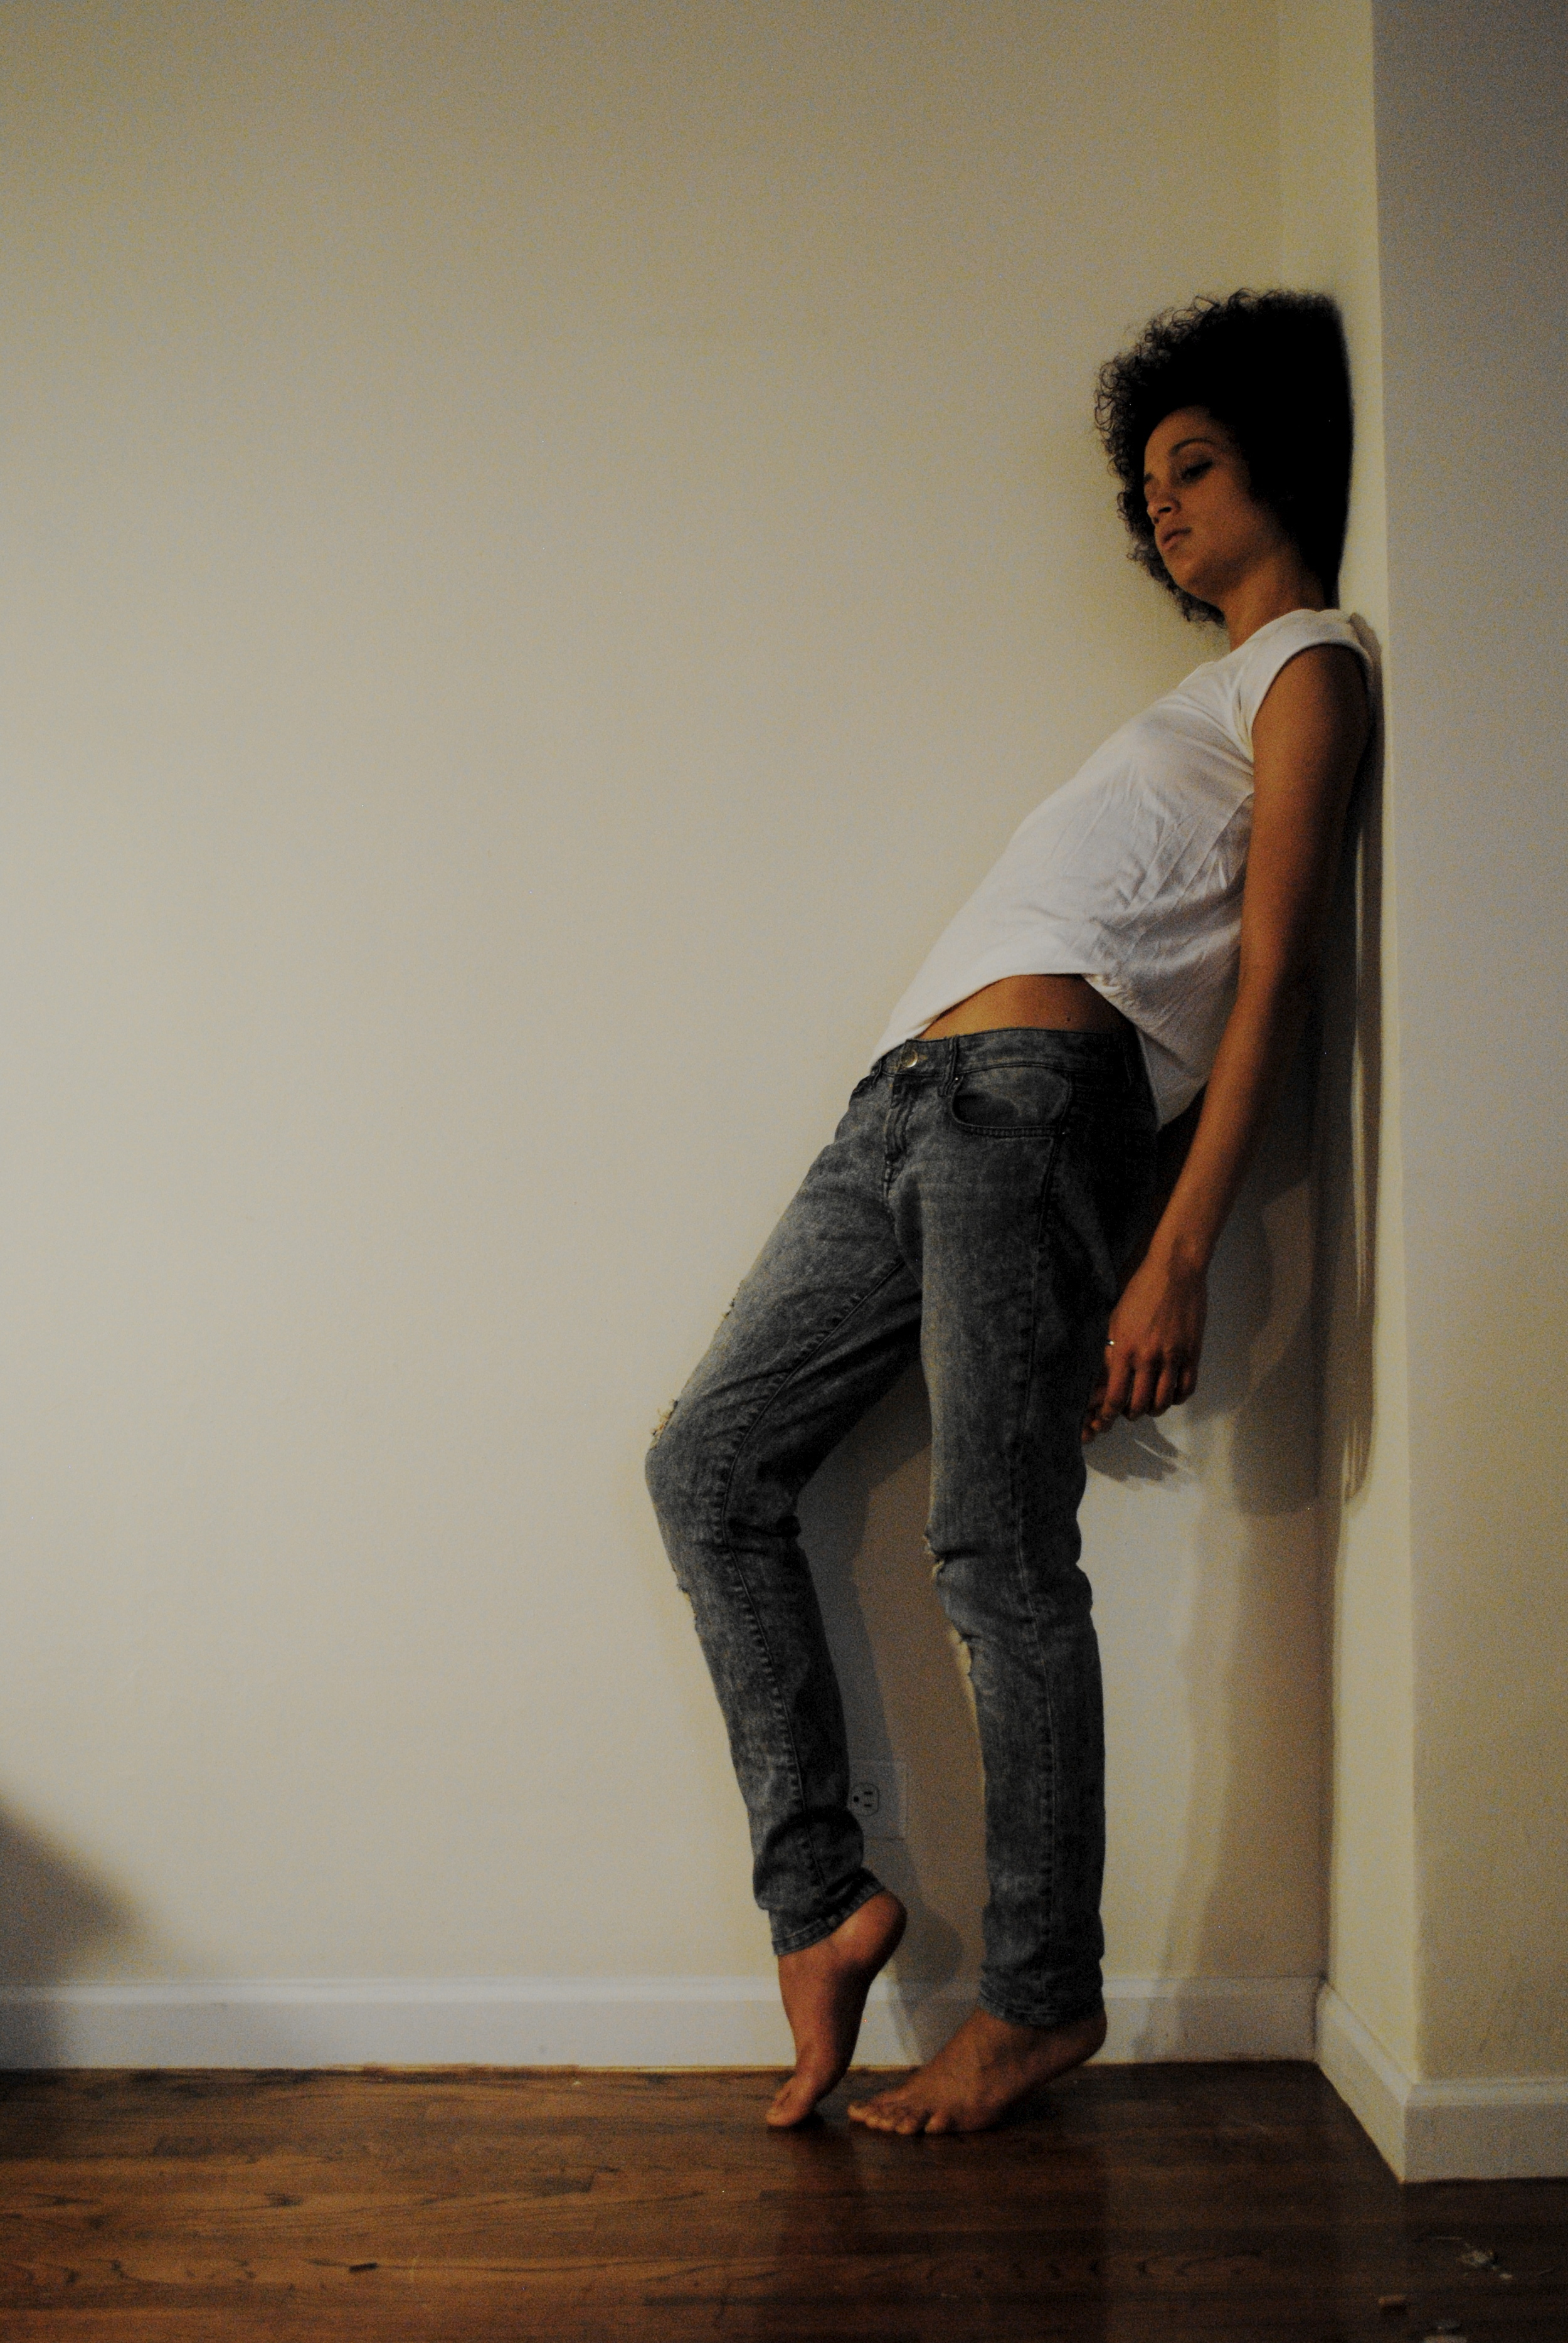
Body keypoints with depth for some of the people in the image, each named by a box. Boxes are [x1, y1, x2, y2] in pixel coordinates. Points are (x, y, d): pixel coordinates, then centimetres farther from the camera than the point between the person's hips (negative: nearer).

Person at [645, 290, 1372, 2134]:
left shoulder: (1311, 670, 5)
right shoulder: (1212, 688, 33)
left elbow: (1270, 976, -7)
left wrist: (1177, 1256, -16)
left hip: (1035, 1090, -9)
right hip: (914, 1100, 9)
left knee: (999, 1554, -8)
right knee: (710, 1464, 5)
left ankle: (1044, 1997, 7)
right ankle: (819, 1902, 8)